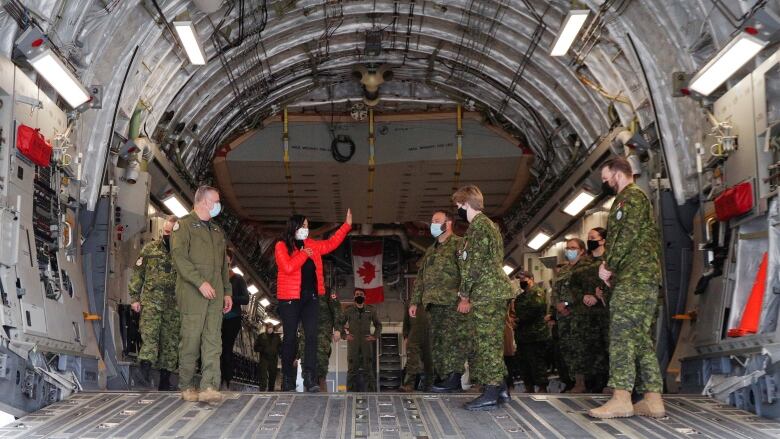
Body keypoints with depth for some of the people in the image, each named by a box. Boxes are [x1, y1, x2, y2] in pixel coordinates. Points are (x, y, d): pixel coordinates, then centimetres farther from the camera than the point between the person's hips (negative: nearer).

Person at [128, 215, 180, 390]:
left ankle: (165, 380, 12)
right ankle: (145, 374, -21)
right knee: (149, 336, -15)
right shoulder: (150, 249, 8)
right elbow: (137, 274, 9)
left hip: (174, 305, 1)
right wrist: (134, 297, 3)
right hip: (151, 301, -1)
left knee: (170, 341, 4)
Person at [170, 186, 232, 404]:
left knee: (213, 342, -4)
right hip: (192, 294, -6)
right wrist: (200, 282, -19)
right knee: (190, 341, -2)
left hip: (215, 295, 6)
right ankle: (187, 387, 9)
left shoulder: (217, 230, 23)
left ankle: (209, 387, -9)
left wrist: (227, 291, 17)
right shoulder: (184, 225, 0)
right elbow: (179, 257, -12)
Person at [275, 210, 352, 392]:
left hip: (311, 298, 5)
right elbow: (288, 267, -17)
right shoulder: (282, 246, -3)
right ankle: (288, 379, 12)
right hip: (290, 299, -5)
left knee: (312, 336, -8)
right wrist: (304, 254, -8)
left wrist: (347, 225, 22)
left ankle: (310, 379, -12)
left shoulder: (312, 245, 14)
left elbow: (331, 244, 23)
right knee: (290, 338, 1)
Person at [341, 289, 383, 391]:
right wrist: (345, 335, 0)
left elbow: (378, 324, 19)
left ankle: (371, 391, 1)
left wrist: (375, 336, 6)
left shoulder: (371, 310, 9)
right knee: (352, 369, -1)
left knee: (368, 368, -1)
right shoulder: (349, 310, 6)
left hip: (367, 342, 1)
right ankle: (351, 391, 2)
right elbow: (340, 323, 12)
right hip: (353, 343, -1)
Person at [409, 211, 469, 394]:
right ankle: (445, 378, 9)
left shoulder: (458, 244, -1)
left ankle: (454, 379, -11)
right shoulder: (430, 251, 25)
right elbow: (420, 278, 27)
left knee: (454, 340, -11)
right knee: (438, 342, 6)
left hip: (453, 303, -8)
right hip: (435, 303, 8)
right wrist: (415, 301, 20)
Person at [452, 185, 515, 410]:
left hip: (486, 292, -10)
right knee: (491, 341, 13)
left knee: (487, 342, -7)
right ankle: (500, 388, 16)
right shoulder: (488, 224, 20)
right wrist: (469, 295, 20)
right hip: (495, 290, 10)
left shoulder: (478, 226, -12)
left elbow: (474, 264, -17)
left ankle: (491, 394, -6)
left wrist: (465, 295, -12)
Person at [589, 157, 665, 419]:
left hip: (632, 278, -10)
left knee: (622, 335, -14)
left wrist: (608, 265, -9)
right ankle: (653, 400, 5)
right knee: (642, 337, 7)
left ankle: (621, 399, -18)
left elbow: (627, 235, -16)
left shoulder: (630, 196, -4)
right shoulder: (641, 198, 28)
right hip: (644, 277, 10)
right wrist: (612, 268, 15)